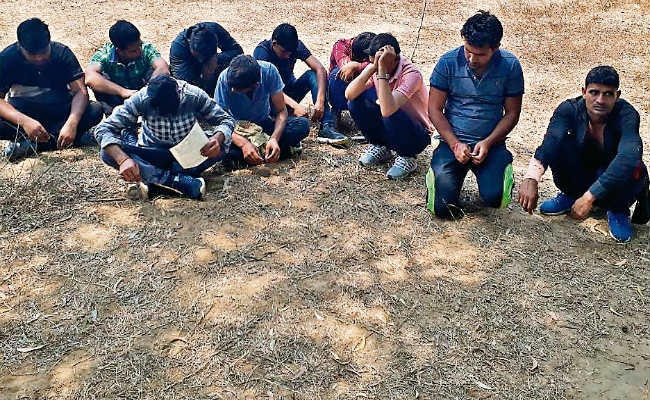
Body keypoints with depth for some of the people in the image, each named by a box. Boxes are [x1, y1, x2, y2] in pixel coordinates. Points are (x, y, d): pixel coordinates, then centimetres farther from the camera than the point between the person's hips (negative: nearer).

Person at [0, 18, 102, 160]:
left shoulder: (62, 53, -15)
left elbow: (80, 91, -23)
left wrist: (72, 122, -41)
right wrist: (24, 121, -42)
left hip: (60, 109, 1)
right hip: (23, 110, -1)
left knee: (95, 110, -29)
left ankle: (29, 144, -24)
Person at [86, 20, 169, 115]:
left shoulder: (146, 49, -20)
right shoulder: (105, 54, -22)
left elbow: (163, 69, -37)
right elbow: (89, 78, -40)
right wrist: (123, 91, -47)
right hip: (117, 98, 0)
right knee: (100, 79, -29)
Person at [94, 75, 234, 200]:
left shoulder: (194, 95, -21)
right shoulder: (141, 99, -23)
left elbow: (227, 119, -14)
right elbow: (103, 129, -25)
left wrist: (217, 139, -38)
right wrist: (123, 159, -43)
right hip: (153, 154, -1)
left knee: (222, 142, -28)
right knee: (108, 153, -28)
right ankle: (178, 181, -33)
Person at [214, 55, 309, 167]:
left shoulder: (269, 71, -23)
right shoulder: (225, 78, -25)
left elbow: (281, 111, -17)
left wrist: (274, 138, -36)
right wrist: (243, 143, -41)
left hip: (264, 124, 1)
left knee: (303, 124, -25)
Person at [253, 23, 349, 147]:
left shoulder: (296, 46, -11)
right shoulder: (262, 51, -22)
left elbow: (320, 69, -20)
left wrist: (320, 101, -35)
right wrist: (295, 105, -44)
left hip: (290, 92, 5)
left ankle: (326, 128, -32)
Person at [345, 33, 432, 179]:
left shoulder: (412, 74, -28)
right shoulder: (375, 67, -10)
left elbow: (387, 110, -43)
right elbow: (349, 95, -22)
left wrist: (382, 70, -40)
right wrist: (372, 67, -31)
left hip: (416, 135, -5)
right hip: (388, 130, 6)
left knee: (390, 114, -36)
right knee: (356, 99, -15)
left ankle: (407, 157, -7)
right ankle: (380, 147, 5)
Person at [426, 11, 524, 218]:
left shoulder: (510, 66, -4)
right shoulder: (448, 62, -6)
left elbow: (512, 113, 2)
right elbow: (434, 108, -3)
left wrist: (488, 143, -13)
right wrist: (455, 144, -14)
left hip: (490, 142, 1)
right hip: (452, 140, 0)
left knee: (494, 197, -22)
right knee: (442, 206, -18)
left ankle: (501, 170, 14)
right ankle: (438, 176, 18)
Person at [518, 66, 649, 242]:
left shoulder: (626, 115, -26)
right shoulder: (570, 109, -20)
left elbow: (629, 157, -43)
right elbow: (548, 143, -37)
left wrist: (589, 197, -51)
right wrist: (531, 179, -56)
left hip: (616, 180, -1)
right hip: (581, 175, 2)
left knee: (634, 168, -35)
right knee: (559, 143, -26)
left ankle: (618, 210, -1)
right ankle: (570, 196, 2)